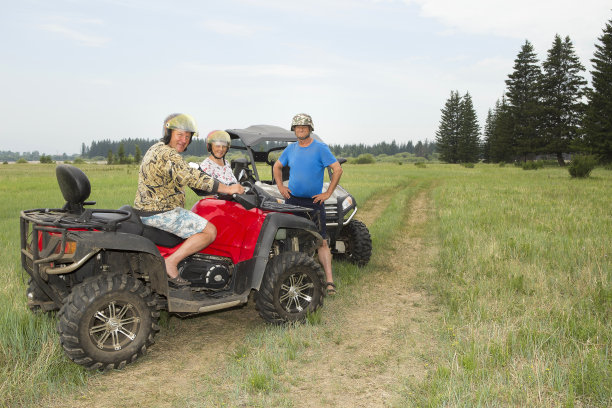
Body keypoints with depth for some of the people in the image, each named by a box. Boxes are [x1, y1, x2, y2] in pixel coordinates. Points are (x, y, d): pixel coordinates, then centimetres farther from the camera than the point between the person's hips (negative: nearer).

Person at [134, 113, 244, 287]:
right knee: (209, 232, -13)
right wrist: (228, 189, -25)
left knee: (195, 218, 30)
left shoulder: (156, 148, 15)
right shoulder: (168, 155, -19)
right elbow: (193, 178, -28)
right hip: (161, 213, -11)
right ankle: (171, 262, -12)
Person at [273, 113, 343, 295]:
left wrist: (328, 193, -9)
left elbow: (337, 169, -8)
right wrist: (280, 186, 12)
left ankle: (329, 280, -9)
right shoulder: (291, 149, 11)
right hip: (292, 200, 4)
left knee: (321, 241, -8)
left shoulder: (320, 148, -4)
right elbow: (277, 166, 26)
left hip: (314, 202, -4)